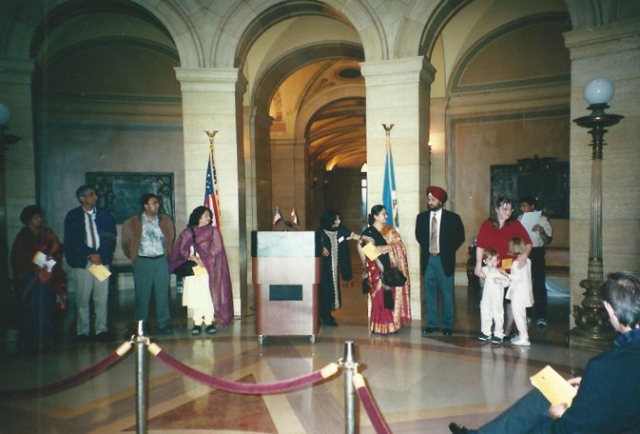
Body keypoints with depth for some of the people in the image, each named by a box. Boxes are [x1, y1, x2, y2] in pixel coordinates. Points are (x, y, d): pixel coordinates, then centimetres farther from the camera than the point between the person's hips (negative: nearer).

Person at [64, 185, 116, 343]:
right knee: (82, 299, 2)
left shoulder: (104, 215, 10)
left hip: (101, 260, 2)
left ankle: (101, 330, 10)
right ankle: (83, 332, 12)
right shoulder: (72, 216, 3)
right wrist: (90, 255, -11)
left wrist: (101, 255, -8)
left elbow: (111, 238, 5)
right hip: (81, 262, -1)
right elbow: (72, 241, -4)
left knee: (102, 297, 1)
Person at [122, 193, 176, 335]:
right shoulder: (133, 222, 1)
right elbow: (127, 243, 9)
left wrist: (168, 255, 11)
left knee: (163, 294, 3)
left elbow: (170, 240, 16)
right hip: (143, 262, -2)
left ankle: (164, 323, 12)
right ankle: (141, 325, 16)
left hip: (161, 260, 2)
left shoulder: (165, 220, 8)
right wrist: (134, 257, 8)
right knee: (142, 295, 4)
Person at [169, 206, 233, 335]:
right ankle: (197, 323, 8)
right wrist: (194, 258, -15)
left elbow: (216, 250, 0)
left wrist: (204, 260, -11)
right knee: (194, 296, -1)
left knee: (209, 296, -5)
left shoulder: (213, 231, 9)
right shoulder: (187, 233, 9)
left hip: (209, 270, -1)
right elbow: (182, 250, 0)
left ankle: (209, 323, 3)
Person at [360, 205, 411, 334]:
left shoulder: (390, 230, 12)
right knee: (380, 298, -3)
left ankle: (392, 325, 16)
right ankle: (380, 327, 6)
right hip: (378, 270, -4)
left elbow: (399, 245, 2)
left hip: (391, 269, 4)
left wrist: (383, 248, -10)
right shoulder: (368, 232, -2)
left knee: (393, 297, 5)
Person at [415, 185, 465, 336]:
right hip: (428, 260, 3)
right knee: (429, 294, 7)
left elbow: (460, 237, 4)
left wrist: (448, 251, 1)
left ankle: (447, 325, 14)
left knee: (447, 295, 3)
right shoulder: (421, 217, 5)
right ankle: (432, 324, 17)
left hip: (444, 260, -2)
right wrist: (426, 249, 9)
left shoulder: (453, 218, -3)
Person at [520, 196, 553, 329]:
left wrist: (541, 231, -20)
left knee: (539, 285, -6)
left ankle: (541, 317, -1)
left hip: (536, 254, -3)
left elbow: (548, 240, -2)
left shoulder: (543, 219, 1)